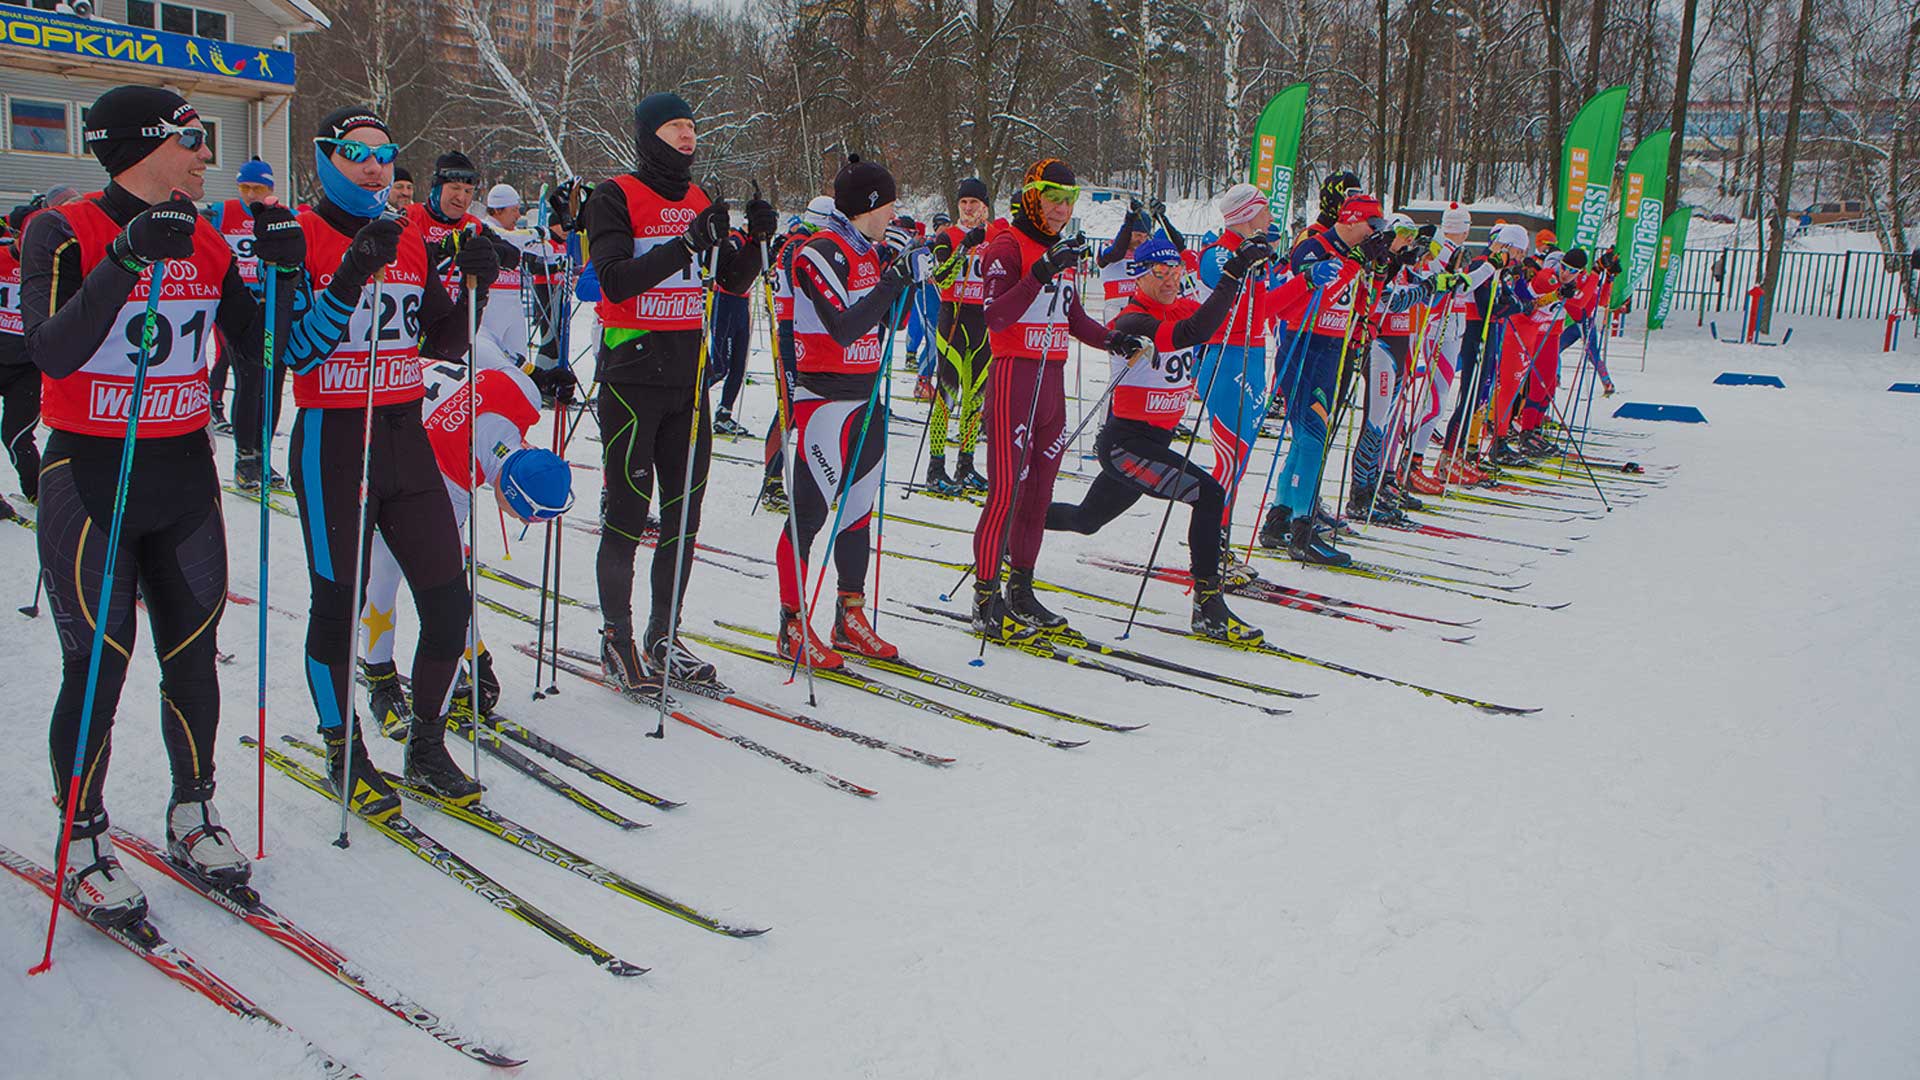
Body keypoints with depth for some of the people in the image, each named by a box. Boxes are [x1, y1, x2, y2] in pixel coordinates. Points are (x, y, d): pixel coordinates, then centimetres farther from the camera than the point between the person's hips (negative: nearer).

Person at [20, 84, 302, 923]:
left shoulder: (207, 243, 7)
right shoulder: (62, 233, -9)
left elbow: (258, 349, 6)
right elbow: (51, 352, -23)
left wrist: (282, 270, -8)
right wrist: (130, 258, -30)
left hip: (186, 476, 5)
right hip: (91, 482, -5)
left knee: (194, 656, 10)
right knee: (98, 666, -1)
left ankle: (193, 816, 26)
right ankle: (83, 844, 15)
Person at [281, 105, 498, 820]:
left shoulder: (411, 239, 10)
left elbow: (442, 344, 12)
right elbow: (296, 352, -15)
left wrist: (471, 288, -4)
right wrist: (353, 277, -25)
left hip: (405, 436, 5)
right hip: (332, 440, -5)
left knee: (450, 599, 1)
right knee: (338, 602, 2)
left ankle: (426, 745, 18)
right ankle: (344, 752, 20)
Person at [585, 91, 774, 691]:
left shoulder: (701, 202, 14)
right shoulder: (616, 198, -4)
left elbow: (734, 282, 12)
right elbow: (616, 280, -18)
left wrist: (754, 240, -7)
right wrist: (689, 244, -26)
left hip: (688, 373, 6)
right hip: (632, 373, -6)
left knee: (684, 511, 7)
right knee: (628, 511, -2)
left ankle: (664, 639, 17)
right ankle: (617, 642, 8)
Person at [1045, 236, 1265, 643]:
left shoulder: (1182, 308, 5)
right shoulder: (1131, 323, -20)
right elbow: (1189, 334, -36)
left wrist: (1247, 266, -3)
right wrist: (1231, 276, -36)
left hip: (1155, 441, 9)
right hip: (1124, 444, -9)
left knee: (1085, 520, 24)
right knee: (1209, 494, -23)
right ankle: (1208, 608, -18)